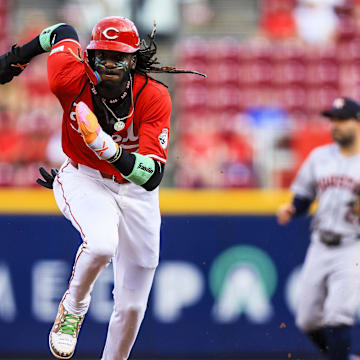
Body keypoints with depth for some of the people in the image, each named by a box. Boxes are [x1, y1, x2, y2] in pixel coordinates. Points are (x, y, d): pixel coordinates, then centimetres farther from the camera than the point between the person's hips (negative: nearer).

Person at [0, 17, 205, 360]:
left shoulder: (154, 97, -25)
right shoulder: (71, 80, -23)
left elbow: (152, 176, -32)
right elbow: (63, 33, 0)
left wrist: (110, 150, -47)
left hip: (135, 189, 1)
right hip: (83, 180, -1)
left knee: (131, 306, 5)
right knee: (101, 244, -36)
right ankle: (72, 310, -7)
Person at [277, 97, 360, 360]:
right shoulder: (320, 157, 10)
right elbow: (303, 197, 16)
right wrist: (290, 209, -4)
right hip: (321, 247, 6)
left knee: (337, 316, -18)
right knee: (308, 320, 8)